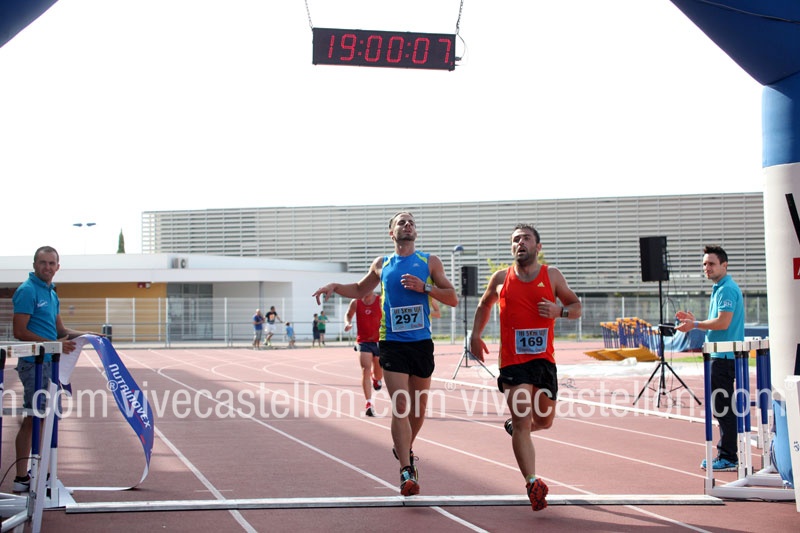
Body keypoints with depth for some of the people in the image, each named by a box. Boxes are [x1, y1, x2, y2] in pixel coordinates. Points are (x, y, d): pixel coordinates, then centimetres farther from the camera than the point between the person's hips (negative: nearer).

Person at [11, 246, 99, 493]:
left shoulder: (51, 293, 16)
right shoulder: (27, 291, -12)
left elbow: (60, 330, 21)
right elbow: (20, 332, -18)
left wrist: (84, 334, 5)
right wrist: (54, 344, -20)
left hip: (48, 362, 9)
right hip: (34, 363, -9)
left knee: (34, 419, 11)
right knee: (33, 420, -7)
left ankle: (24, 476, 17)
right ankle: (22, 478, -3)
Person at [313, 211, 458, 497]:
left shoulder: (429, 262, 6)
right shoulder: (382, 264, 11)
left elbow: (452, 298, 2)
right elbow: (360, 290, 28)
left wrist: (424, 287, -12)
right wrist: (334, 287, 11)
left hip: (422, 343, 1)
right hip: (392, 343, -1)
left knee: (418, 406, 11)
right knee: (400, 405, -12)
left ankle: (404, 449, 37)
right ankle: (406, 472, -14)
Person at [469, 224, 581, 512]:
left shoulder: (551, 275, 5)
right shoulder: (501, 278, 5)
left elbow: (576, 307, 11)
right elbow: (484, 305, 22)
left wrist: (560, 310, -11)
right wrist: (475, 335, 10)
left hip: (544, 359, 2)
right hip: (513, 361, -2)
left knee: (545, 421, 15)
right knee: (523, 422, -14)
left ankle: (515, 426, 48)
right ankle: (532, 483, -16)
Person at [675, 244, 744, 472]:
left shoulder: (727, 289, -14)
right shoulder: (719, 289, 18)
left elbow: (723, 323, -22)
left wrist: (695, 325, -13)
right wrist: (694, 320, 15)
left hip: (725, 357, -11)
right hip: (719, 355, 11)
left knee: (723, 407, -8)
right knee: (721, 406, 14)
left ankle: (728, 458, -4)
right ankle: (725, 454, 20)